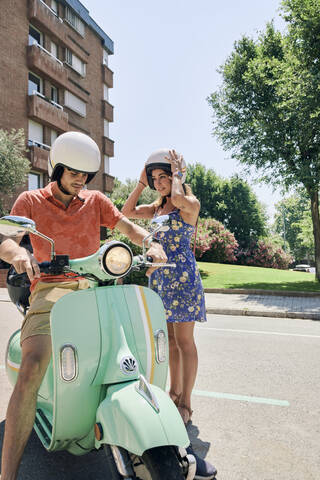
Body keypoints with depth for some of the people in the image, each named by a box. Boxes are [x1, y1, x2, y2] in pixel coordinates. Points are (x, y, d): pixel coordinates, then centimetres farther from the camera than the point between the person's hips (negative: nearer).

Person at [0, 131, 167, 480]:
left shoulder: (95, 200, 17)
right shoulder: (31, 200, 10)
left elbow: (126, 226, 9)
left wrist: (151, 244, -13)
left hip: (93, 285, 3)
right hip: (51, 286, -3)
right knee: (31, 369, -26)